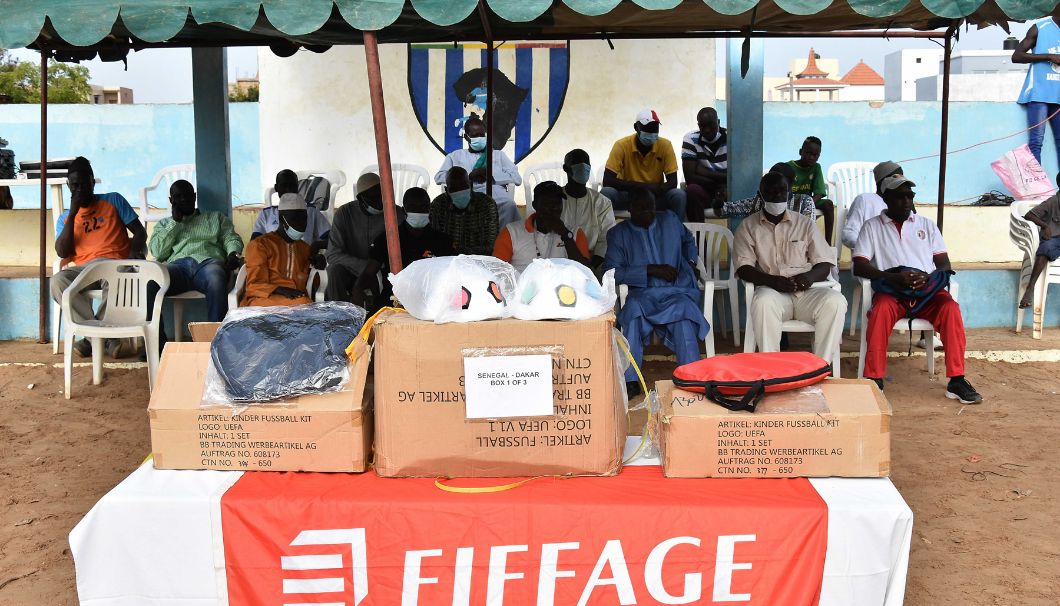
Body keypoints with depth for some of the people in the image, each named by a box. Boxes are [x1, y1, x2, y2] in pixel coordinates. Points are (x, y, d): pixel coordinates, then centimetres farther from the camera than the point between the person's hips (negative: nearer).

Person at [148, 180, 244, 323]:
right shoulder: (164, 223, 34)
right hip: (178, 264, 1)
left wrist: (233, 254, -7)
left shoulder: (215, 217, 33)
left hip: (208, 261, -1)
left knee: (215, 281, -41)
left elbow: (232, 239, 17)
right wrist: (175, 222, 14)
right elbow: (158, 253, 16)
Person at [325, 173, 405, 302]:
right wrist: (363, 267, -27)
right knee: (334, 270, -30)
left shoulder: (396, 214, -7)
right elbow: (333, 255, -12)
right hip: (352, 270, 1)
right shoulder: (345, 213, -7)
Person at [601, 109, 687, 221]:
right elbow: (607, 181, -19)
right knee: (606, 192, -30)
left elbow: (672, 182, -8)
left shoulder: (665, 145, -8)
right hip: (627, 196, -1)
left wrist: (657, 191, -32)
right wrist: (643, 185, -29)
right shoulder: (622, 145, -12)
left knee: (679, 195, -27)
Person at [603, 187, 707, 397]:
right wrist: (651, 270, -11)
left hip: (677, 291, 1)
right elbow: (611, 272, -6)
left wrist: (691, 261, 18)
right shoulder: (618, 234, 7)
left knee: (683, 310, -35)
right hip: (642, 293, -1)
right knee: (633, 309, -37)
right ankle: (630, 380, -36)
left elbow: (688, 239, 38)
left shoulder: (670, 220, 16)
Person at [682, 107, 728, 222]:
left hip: (727, 192, 0)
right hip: (704, 191, 0)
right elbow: (690, 178, -14)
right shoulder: (691, 140, -5)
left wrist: (704, 172, -14)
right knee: (692, 190, -33)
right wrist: (722, 178, -11)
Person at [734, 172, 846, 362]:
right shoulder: (748, 227, 13)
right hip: (772, 291, -2)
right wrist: (772, 280, -19)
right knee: (764, 301, -39)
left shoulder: (805, 223, 18)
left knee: (835, 301, -30)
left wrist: (811, 276, -12)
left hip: (805, 291, 2)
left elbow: (825, 264, 14)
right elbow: (743, 268, 0)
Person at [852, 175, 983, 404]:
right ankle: (874, 379, -32)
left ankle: (957, 381, -24)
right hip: (890, 290, -2)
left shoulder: (927, 225, 20)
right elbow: (859, 266, -1)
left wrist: (928, 278, -11)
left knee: (950, 307, -29)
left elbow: (944, 264, 13)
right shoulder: (872, 226, 12)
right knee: (881, 308, -36)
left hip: (926, 291, 2)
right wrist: (894, 277, -16)